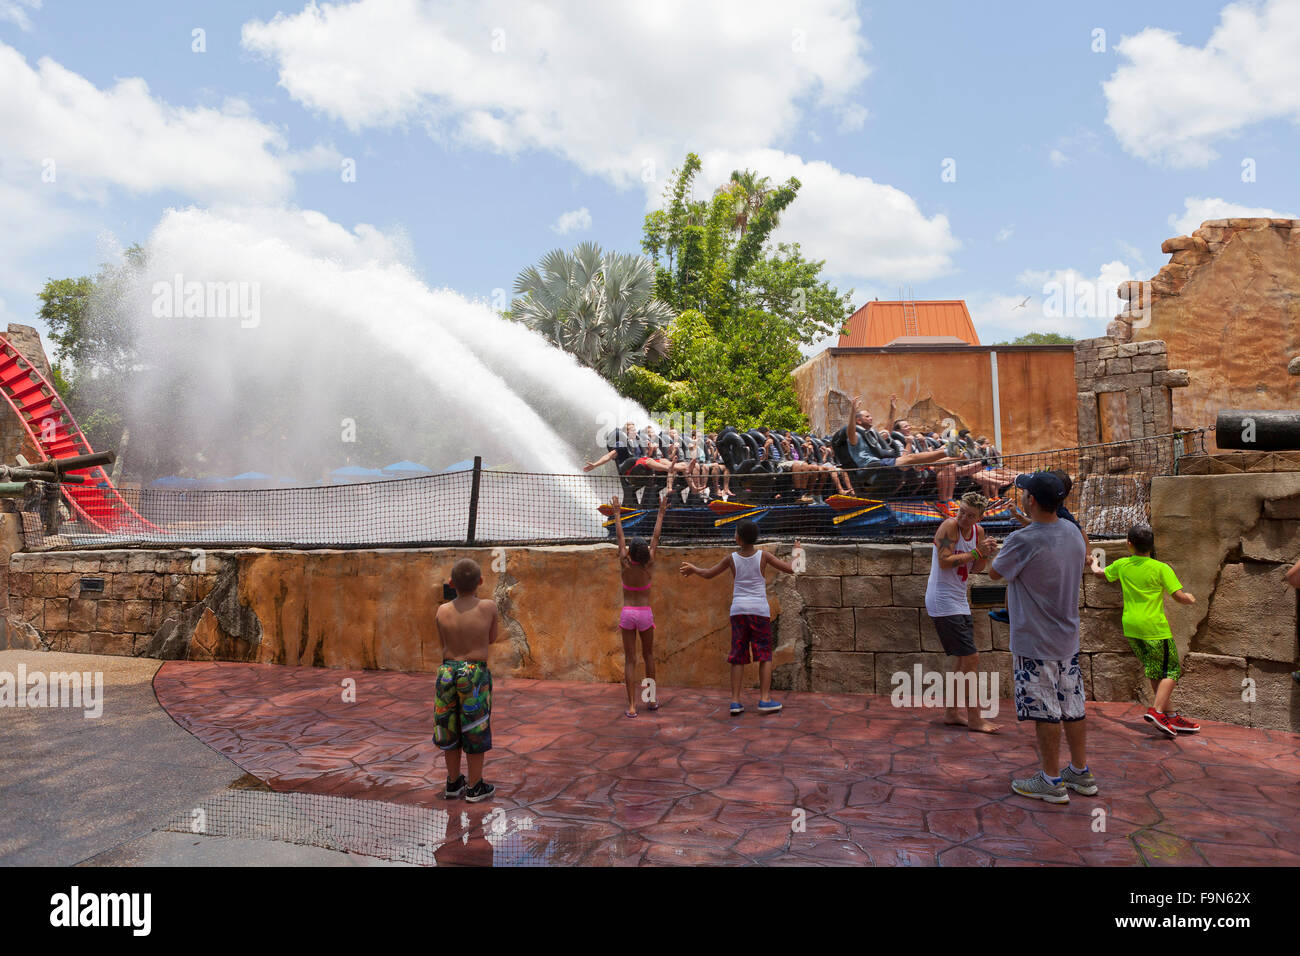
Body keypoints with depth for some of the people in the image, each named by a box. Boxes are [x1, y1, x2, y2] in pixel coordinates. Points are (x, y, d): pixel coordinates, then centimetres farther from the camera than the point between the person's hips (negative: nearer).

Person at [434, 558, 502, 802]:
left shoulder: (442, 611, -5)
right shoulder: (488, 607, -10)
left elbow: (444, 644, 7)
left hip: (447, 671, 3)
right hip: (475, 673, -3)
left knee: (450, 730, 16)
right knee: (475, 732, 10)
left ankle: (453, 783, 30)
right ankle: (475, 787, 20)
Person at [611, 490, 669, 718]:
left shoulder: (625, 564, -6)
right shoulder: (648, 564, -6)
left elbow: (619, 536, 3)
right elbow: (656, 537, 1)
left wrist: (617, 513, 12)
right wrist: (661, 513, 8)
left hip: (627, 614, 0)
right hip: (645, 614, 0)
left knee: (630, 660, 1)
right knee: (648, 655, 19)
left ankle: (632, 706, -3)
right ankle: (652, 698, 23)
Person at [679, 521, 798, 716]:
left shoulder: (731, 558, 0)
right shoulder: (763, 555, -4)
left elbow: (708, 574, 11)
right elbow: (791, 569, -3)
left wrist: (693, 569, 30)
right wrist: (796, 553, 16)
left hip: (738, 610, 2)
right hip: (759, 610, -2)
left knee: (738, 656, 6)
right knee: (765, 655, 6)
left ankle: (735, 701, 3)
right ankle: (765, 699, 0)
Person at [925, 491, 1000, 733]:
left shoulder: (978, 531, 8)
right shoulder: (949, 526, -14)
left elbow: (973, 569, 12)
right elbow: (944, 561, -23)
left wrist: (987, 555, -7)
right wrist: (976, 552, -20)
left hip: (959, 602, 9)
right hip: (943, 602, -9)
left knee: (965, 661, 13)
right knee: (971, 658, -9)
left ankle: (950, 712, 23)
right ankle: (974, 718, 0)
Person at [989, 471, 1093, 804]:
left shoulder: (1022, 541, -23)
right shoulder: (1073, 532, 1)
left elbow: (994, 574, -8)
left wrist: (998, 553, 11)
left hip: (1035, 644, -7)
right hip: (1069, 638, 8)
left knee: (1045, 713, 3)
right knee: (1073, 707, 17)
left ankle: (1052, 781, 15)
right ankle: (1081, 773, 29)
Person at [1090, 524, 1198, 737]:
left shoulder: (1122, 565, 4)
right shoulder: (1161, 568, -10)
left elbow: (1099, 573, 22)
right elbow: (1179, 596, -12)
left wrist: (1095, 563, 44)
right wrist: (1190, 599, 11)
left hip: (1131, 627, 5)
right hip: (1154, 627, -5)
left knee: (1155, 672, 14)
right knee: (1171, 670, 5)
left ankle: (1169, 716, 18)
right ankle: (1157, 711, -9)